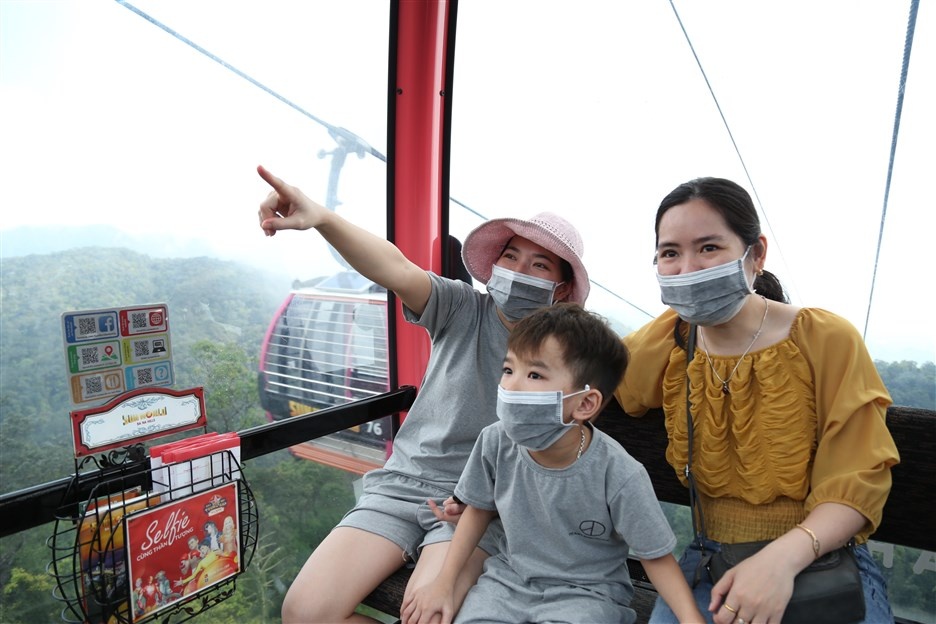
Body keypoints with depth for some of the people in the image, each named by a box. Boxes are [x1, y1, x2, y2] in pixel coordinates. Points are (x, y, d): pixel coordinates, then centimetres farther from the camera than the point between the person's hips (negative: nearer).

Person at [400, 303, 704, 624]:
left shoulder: (619, 476, -26)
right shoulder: (496, 442, -17)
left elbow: (656, 556, -10)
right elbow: (479, 508, 3)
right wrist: (444, 582, 2)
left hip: (586, 591, -2)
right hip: (510, 577, 3)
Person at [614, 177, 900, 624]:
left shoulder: (828, 340, -10)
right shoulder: (668, 341, -2)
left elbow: (859, 480, -9)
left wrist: (785, 555, -26)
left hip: (822, 556, -1)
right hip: (713, 561, 2)